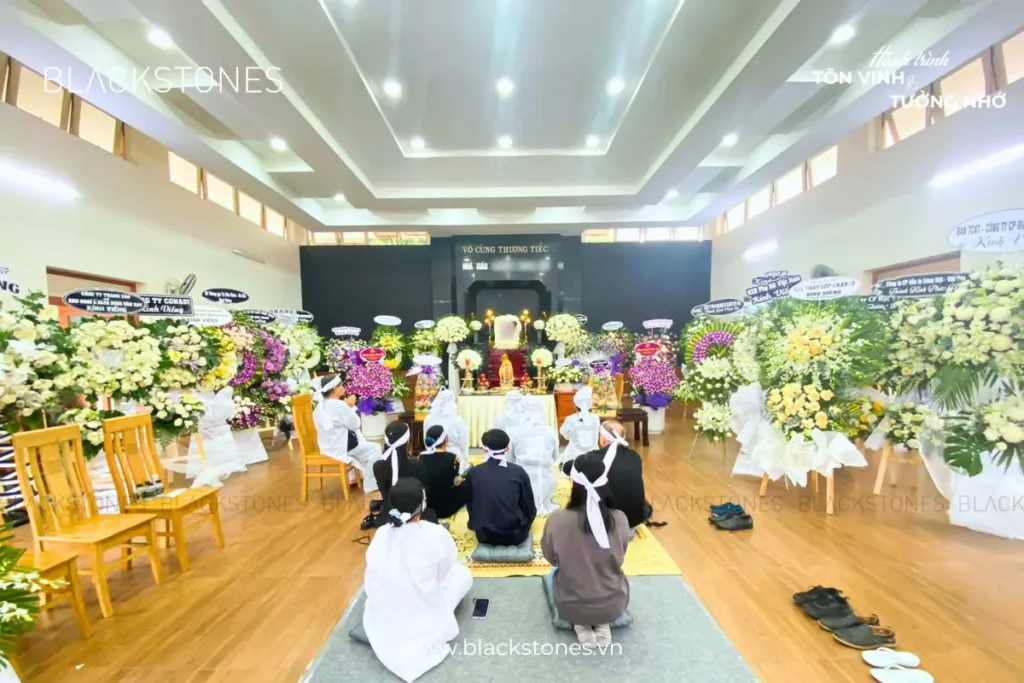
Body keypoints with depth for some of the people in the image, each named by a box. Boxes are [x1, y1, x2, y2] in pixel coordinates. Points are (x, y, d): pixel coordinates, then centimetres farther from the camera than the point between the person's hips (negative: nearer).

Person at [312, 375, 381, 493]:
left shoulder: (320, 405, 6)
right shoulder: (339, 405, -23)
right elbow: (355, 424, -13)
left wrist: (347, 407, 5)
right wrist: (350, 407, -1)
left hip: (327, 446, 10)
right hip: (339, 448, -10)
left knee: (360, 441, 31)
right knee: (375, 448, 2)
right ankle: (371, 485, 8)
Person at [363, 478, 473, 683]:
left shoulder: (381, 534, -10)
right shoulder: (436, 534, -20)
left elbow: (370, 582, 2)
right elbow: (448, 566, 1)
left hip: (378, 627, 6)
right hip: (426, 626, -5)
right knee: (462, 573, 16)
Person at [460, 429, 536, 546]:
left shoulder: (474, 473, -9)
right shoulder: (519, 472, -12)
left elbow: (470, 506, 4)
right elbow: (529, 509, -2)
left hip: (484, 535, 1)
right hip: (515, 534, 0)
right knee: (530, 510, 27)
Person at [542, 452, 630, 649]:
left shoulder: (557, 521, -24)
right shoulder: (620, 519, -20)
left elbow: (551, 558, -4)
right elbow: (618, 560, -1)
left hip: (571, 607, -1)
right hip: (614, 606, 1)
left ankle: (580, 626, 13)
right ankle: (603, 625, 15)